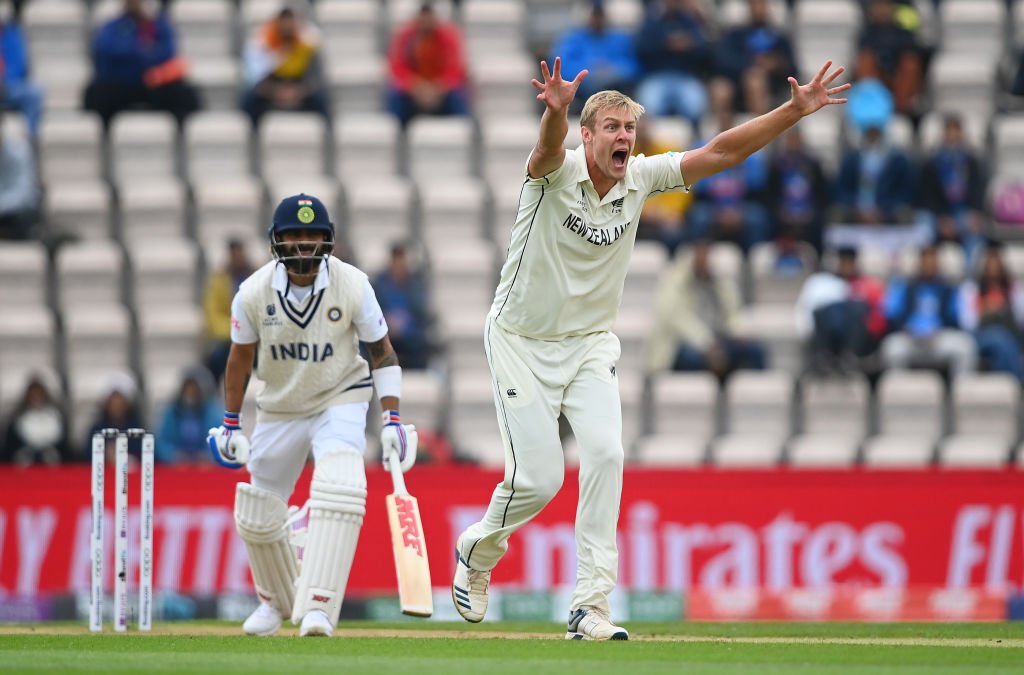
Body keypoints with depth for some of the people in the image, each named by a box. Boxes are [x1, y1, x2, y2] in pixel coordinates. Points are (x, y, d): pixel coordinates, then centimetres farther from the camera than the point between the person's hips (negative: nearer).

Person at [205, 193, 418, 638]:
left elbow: (381, 350, -7)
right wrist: (231, 425, 4)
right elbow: (241, 357, 0)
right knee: (257, 517, 9)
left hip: (340, 401, -3)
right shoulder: (254, 293, -15)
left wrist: (392, 418, -12)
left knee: (339, 489, -29)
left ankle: (318, 606, -30)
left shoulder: (352, 286, -18)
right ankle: (278, 600, 38)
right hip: (279, 409, 3)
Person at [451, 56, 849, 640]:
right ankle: (478, 549, 26)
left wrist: (795, 110, -19)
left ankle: (590, 607, -16)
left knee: (605, 453, -17)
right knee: (539, 477, -8)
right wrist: (556, 111, -68)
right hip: (522, 343, -4)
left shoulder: (640, 178, -6)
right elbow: (549, 148, -44)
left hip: (591, 344, 4)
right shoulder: (557, 171, -19)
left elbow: (721, 153, -9)